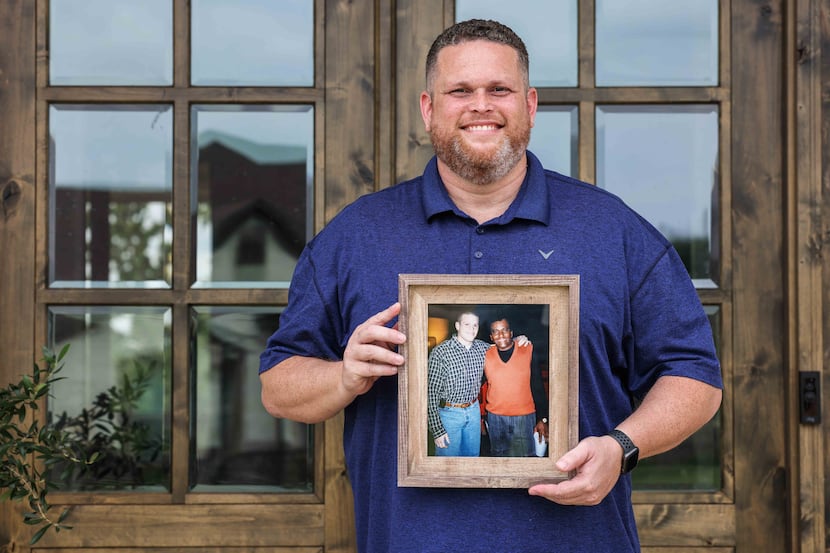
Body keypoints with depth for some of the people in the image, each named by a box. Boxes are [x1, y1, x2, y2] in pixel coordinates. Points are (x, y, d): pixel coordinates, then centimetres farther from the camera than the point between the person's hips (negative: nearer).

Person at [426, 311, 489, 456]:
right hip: (449, 412, -5)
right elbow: (431, 392, -16)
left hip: (473, 410, 5)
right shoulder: (440, 352, -17)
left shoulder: (481, 347, 0)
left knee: (472, 455, 16)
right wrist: (437, 430, -18)